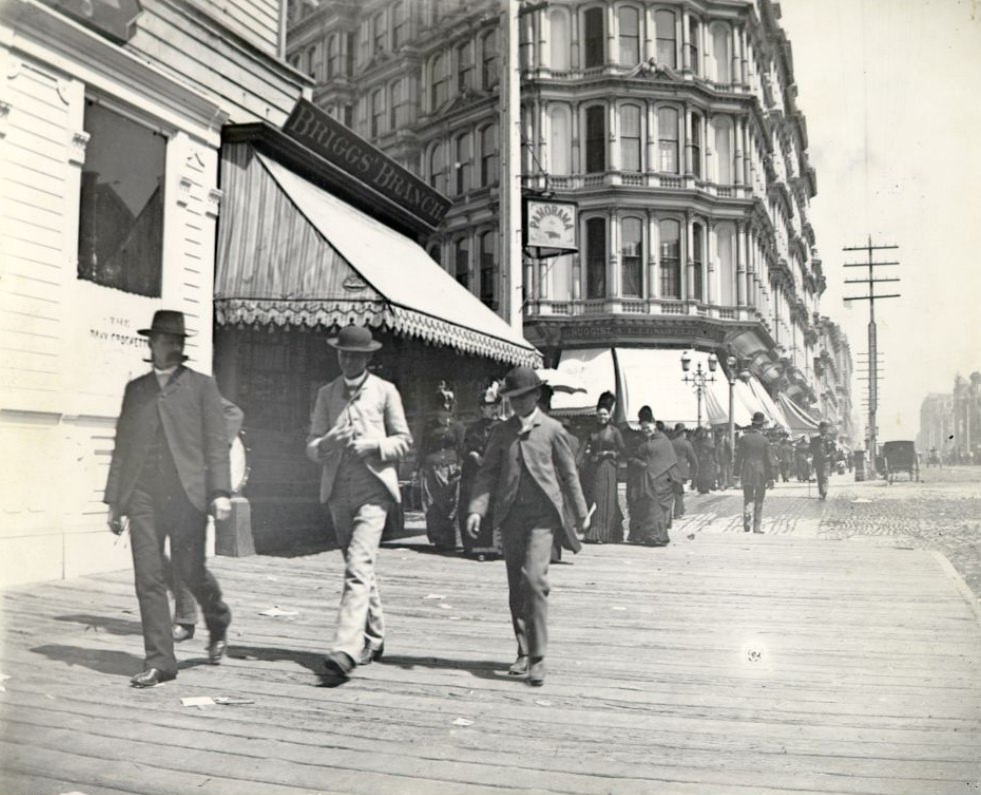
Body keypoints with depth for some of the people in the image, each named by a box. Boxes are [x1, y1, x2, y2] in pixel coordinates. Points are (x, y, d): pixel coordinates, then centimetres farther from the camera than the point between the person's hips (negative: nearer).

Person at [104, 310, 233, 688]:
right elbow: (122, 446, 16)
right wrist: (115, 501, 11)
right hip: (142, 496, 3)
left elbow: (216, 442, 1)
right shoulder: (135, 388, 16)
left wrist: (220, 492, -10)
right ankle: (159, 661, 7)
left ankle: (218, 621, 29)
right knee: (148, 577, -1)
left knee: (188, 571, -1)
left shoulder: (201, 385, 8)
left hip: (186, 493, -3)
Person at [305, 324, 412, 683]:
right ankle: (373, 639, 29)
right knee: (359, 568, 14)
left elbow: (404, 439, 6)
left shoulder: (385, 391, 4)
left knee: (358, 568, -17)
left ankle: (345, 650, -22)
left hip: (373, 489, -4)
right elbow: (312, 447, 8)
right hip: (338, 491, 4)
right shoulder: (326, 394, 12)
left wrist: (374, 445, -12)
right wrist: (329, 442, -15)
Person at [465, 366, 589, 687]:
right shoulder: (501, 432, 10)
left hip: (542, 514, -3)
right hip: (511, 514, 4)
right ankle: (523, 652, 22)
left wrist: (580, 513, 12)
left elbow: (569, 473, 9)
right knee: (516, 587, 8)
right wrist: (477, 509, -7)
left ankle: (538, 657, -10)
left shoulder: (552, 430, 3)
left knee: (534, 579, -17)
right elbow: (487, 473, 7)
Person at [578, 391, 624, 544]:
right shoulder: (592, 432, 12)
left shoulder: (614, 432, 2)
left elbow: (622, 451, 2)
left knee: (605, 501, -6)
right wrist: (588, 456, -5)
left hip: (607, 469, -4)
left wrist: (609, 453, -11)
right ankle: (592, 533, 9)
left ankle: (603, 535, -5)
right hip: (591, 469, 4)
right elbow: (585, 450, 15)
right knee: (592, 500, 2)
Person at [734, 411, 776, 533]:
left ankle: (747, 514, -18)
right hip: (761, 473, -1)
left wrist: (738, 472, 10)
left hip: (746, 473, 1)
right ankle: (757, 527, 13)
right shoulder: (764, 440, -7)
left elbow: (739, 456, 1)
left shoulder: (743, 438, -2)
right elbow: (770, 460, -5)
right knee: (759, 501, 9)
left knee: (748, 499, 11)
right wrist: (771, 478, 0)